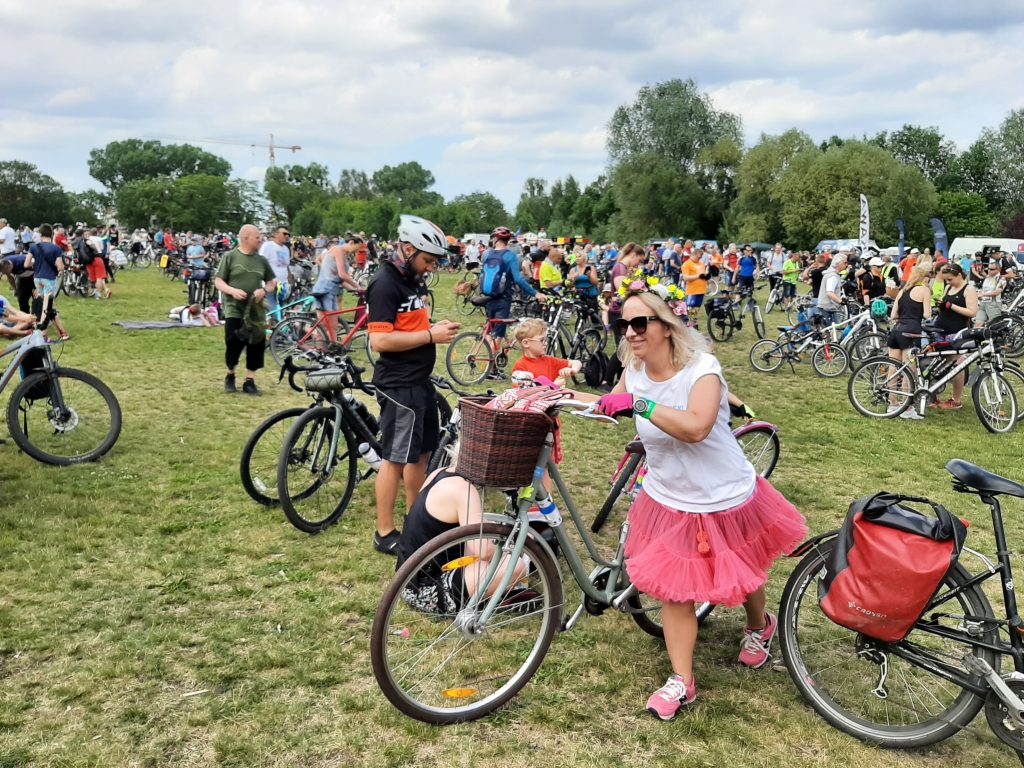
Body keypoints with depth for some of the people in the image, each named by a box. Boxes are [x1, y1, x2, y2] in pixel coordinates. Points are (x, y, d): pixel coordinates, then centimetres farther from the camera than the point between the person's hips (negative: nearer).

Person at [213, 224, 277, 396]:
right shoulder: (230, 256, -2)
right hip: (234, 310, -3)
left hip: (256, 311, 3)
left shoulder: (261, 260, 8)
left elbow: (272, 280, 15)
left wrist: (264, 290, -7)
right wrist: (232, 291, -20)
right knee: (233, 345, -2)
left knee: (256, 346, 0)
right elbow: (218, 281, -1)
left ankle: (249, 381, 12)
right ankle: (230, 377, 22)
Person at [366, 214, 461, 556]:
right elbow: (380, 340, -24)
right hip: (398, 385, -10)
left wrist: (436, 329, 3)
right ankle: (385, 534, 10)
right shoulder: (385, 284, -17)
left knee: (421, 451, 18)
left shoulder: (414, 281, 12)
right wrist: (431, 335, -20)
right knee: (395, 458, -1)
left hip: (420, 381, 10)